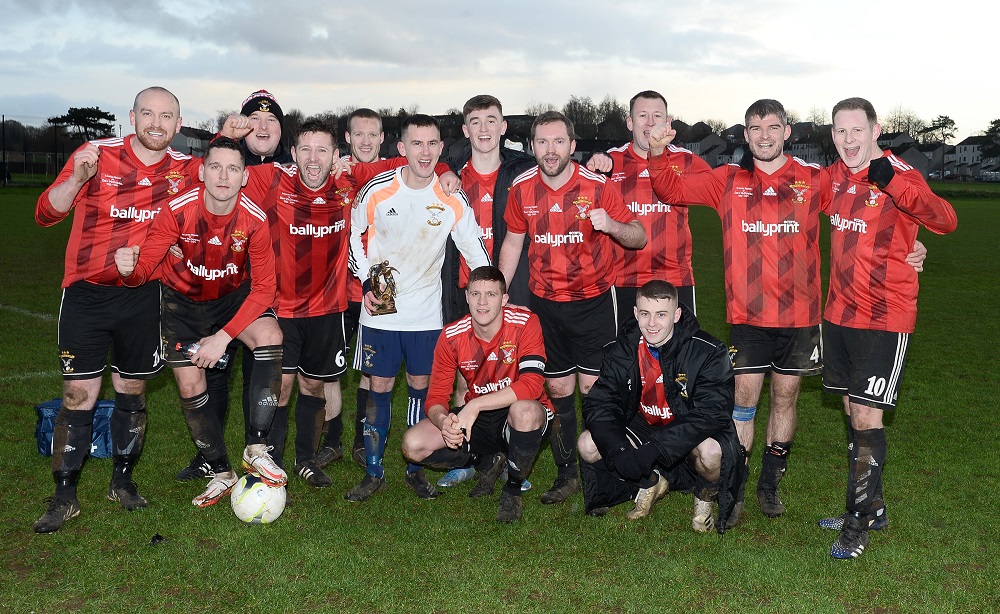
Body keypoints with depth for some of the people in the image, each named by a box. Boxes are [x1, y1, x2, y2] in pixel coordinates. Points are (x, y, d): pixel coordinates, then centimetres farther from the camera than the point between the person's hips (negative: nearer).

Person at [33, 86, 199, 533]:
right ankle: (64, 496, 13)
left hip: (143, 295, 2)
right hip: (87, 293, -2)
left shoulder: (185, 170, 0)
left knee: (132, 391, 11)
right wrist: (77, 178, -27)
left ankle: (122, 481, 28)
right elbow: (46, 214, -9)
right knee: (78, 394, 0)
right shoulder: (96, 155, -7)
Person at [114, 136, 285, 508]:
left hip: (234, 295, -1)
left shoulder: (254, 219, -25)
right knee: (190, 388, -3)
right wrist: (129, 268, -48)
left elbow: (264, 288, -20)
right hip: (184, 299, 1)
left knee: (270, 338, -30)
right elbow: (143, 267, -22)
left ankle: (256, 449, -20)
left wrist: (223, 337, -26)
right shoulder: (178, 211, -24)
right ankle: (221, 474, 18)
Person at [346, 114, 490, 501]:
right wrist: (366, 284, -3)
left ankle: (415, 470, 23)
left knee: (420, 387, 7)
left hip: (426, 313, 1)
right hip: (380, 310, -1)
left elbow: (475, 251, 2)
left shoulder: (452, 200, -7)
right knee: (379, 388, 3)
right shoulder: (377, 191, -10)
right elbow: (355, 235, 5)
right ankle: (373, 473, 18)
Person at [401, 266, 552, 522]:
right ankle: (488, 460, 10)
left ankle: (513, 490, -10)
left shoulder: (525, 324, -19)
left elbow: (531, 385, -31)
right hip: (476, 419, 4)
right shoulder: (452, 336, -9)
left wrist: (475, 405, -36)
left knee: (524, 410, -40)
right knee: (412, 445, -16)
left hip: (517, 421, -3)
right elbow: (436, 398, -7)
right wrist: (443, 421, -32)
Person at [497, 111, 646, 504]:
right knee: (557, 389, 8)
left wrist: (610, 225, -28)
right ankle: (566, 474, 23)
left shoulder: (598, 186, -12)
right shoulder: (522, 189, -3)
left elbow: (639, 237, -7)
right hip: (544, 302, 3)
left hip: (594, 300, -2)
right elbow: (513, 242, 11)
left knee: (593, 388, -2)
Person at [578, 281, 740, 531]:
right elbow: (598, 403, -11)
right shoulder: (620, 351, -9)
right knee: (588, 445, -18)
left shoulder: (707, 352, -21)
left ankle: (705, 497, 1)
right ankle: (650, 482, 11)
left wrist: (653, 449, -38)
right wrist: (616, 449, -31)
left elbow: (711, 413, -29)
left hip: (691, 435, -4)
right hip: (642, 429, 4)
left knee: (709, 451, -38)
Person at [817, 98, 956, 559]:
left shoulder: (900, 176, -14)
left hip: (885, 318, -7)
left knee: (866, 417, -6)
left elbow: (945, 221, -32)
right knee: (852, 412, 14)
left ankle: (859, 521, 8)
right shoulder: (835, 176, 6)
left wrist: (891, 182, -45)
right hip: (839, 313, 7)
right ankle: (871, 508, 29)